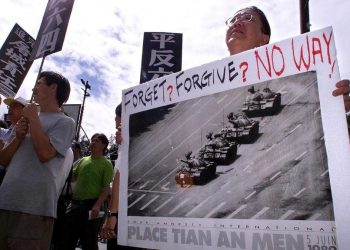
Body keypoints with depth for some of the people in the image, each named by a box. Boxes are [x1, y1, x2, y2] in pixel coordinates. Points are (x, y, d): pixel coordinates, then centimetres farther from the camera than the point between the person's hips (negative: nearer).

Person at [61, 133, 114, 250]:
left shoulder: (106, 164, -1)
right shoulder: (83, 160, 15)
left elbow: (106, 187, -8)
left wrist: (97, 205, -22)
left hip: (92, 205, -5)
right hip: (75, 203, 5)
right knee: (67, 240, 11)